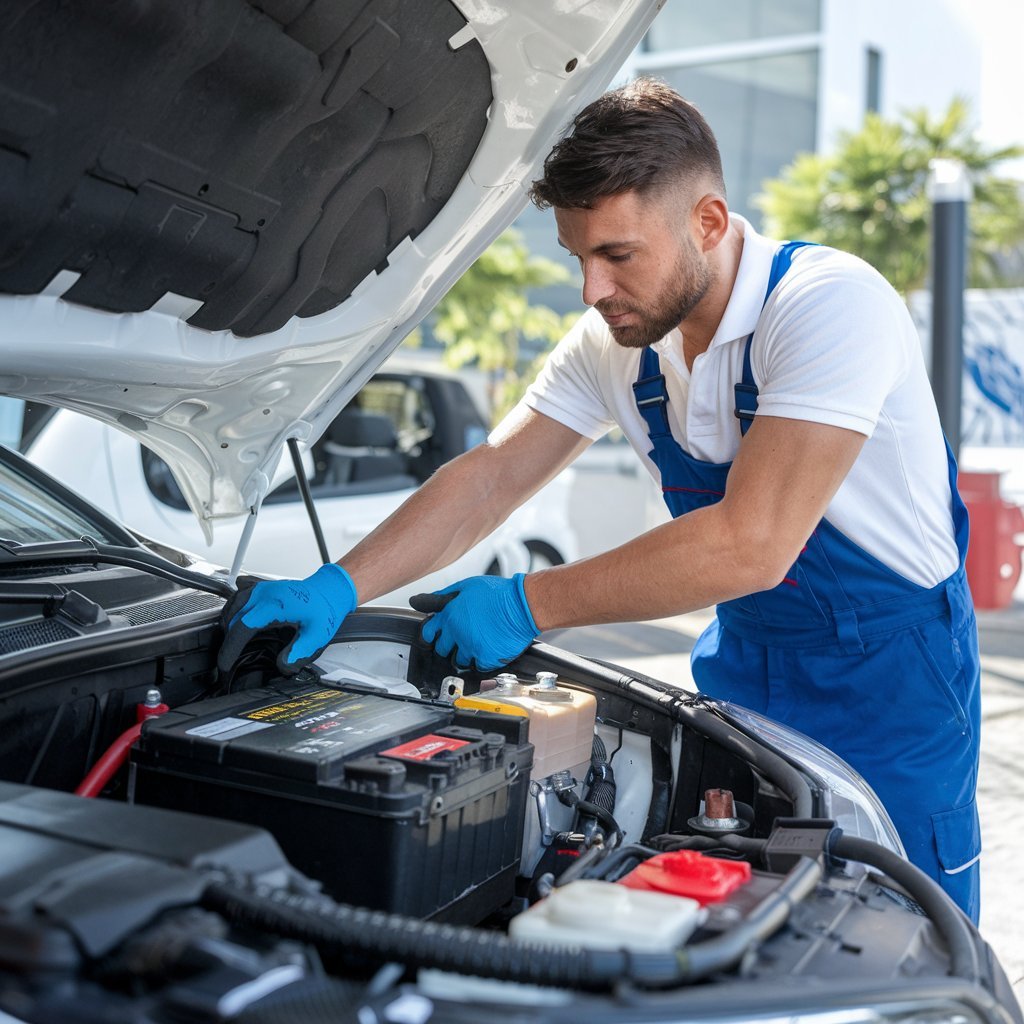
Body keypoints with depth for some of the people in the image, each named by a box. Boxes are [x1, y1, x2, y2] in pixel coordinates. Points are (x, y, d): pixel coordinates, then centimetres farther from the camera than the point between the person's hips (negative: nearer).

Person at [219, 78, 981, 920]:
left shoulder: (831, 304, -26)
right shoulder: (614, 341, -5)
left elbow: (751, 545, -33)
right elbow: (493, 476, -3)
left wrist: (526, 606, -27)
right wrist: (339, 587, -16)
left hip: (889, 673, -5)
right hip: (745, 660, 6)